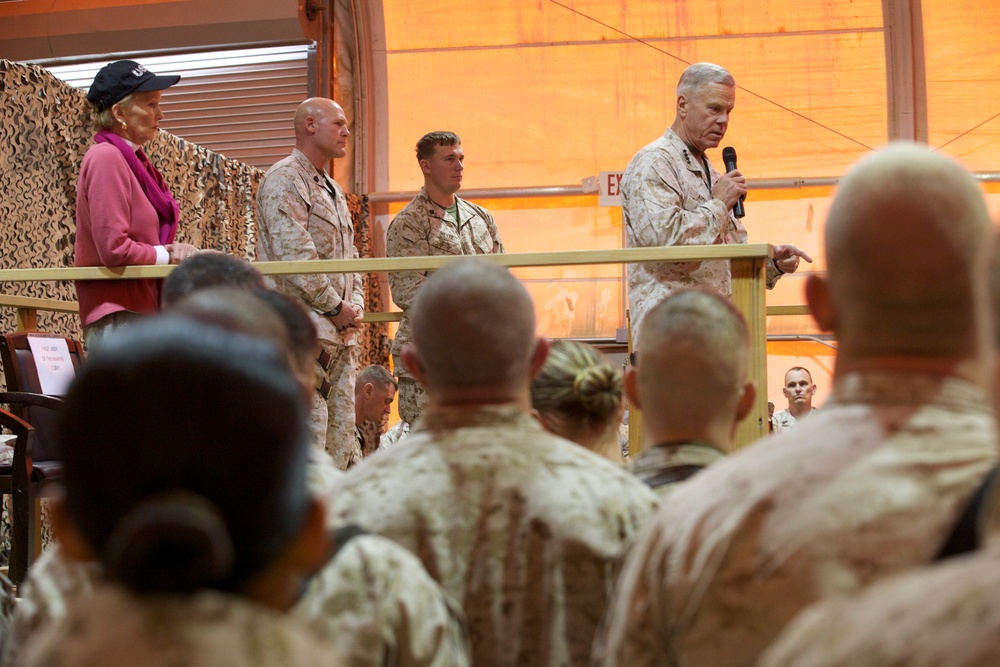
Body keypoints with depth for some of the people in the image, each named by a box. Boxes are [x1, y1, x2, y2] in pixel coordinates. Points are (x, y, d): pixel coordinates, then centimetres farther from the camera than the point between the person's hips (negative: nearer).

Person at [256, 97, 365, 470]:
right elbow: (295, 256, -17)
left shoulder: (333, 190, 23)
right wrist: (335, 307, -12)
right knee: (308, 430, -12)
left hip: (340, 331, 9)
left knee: (341, 432, 9)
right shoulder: (284, 180, -7)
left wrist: (355, 305, 7)